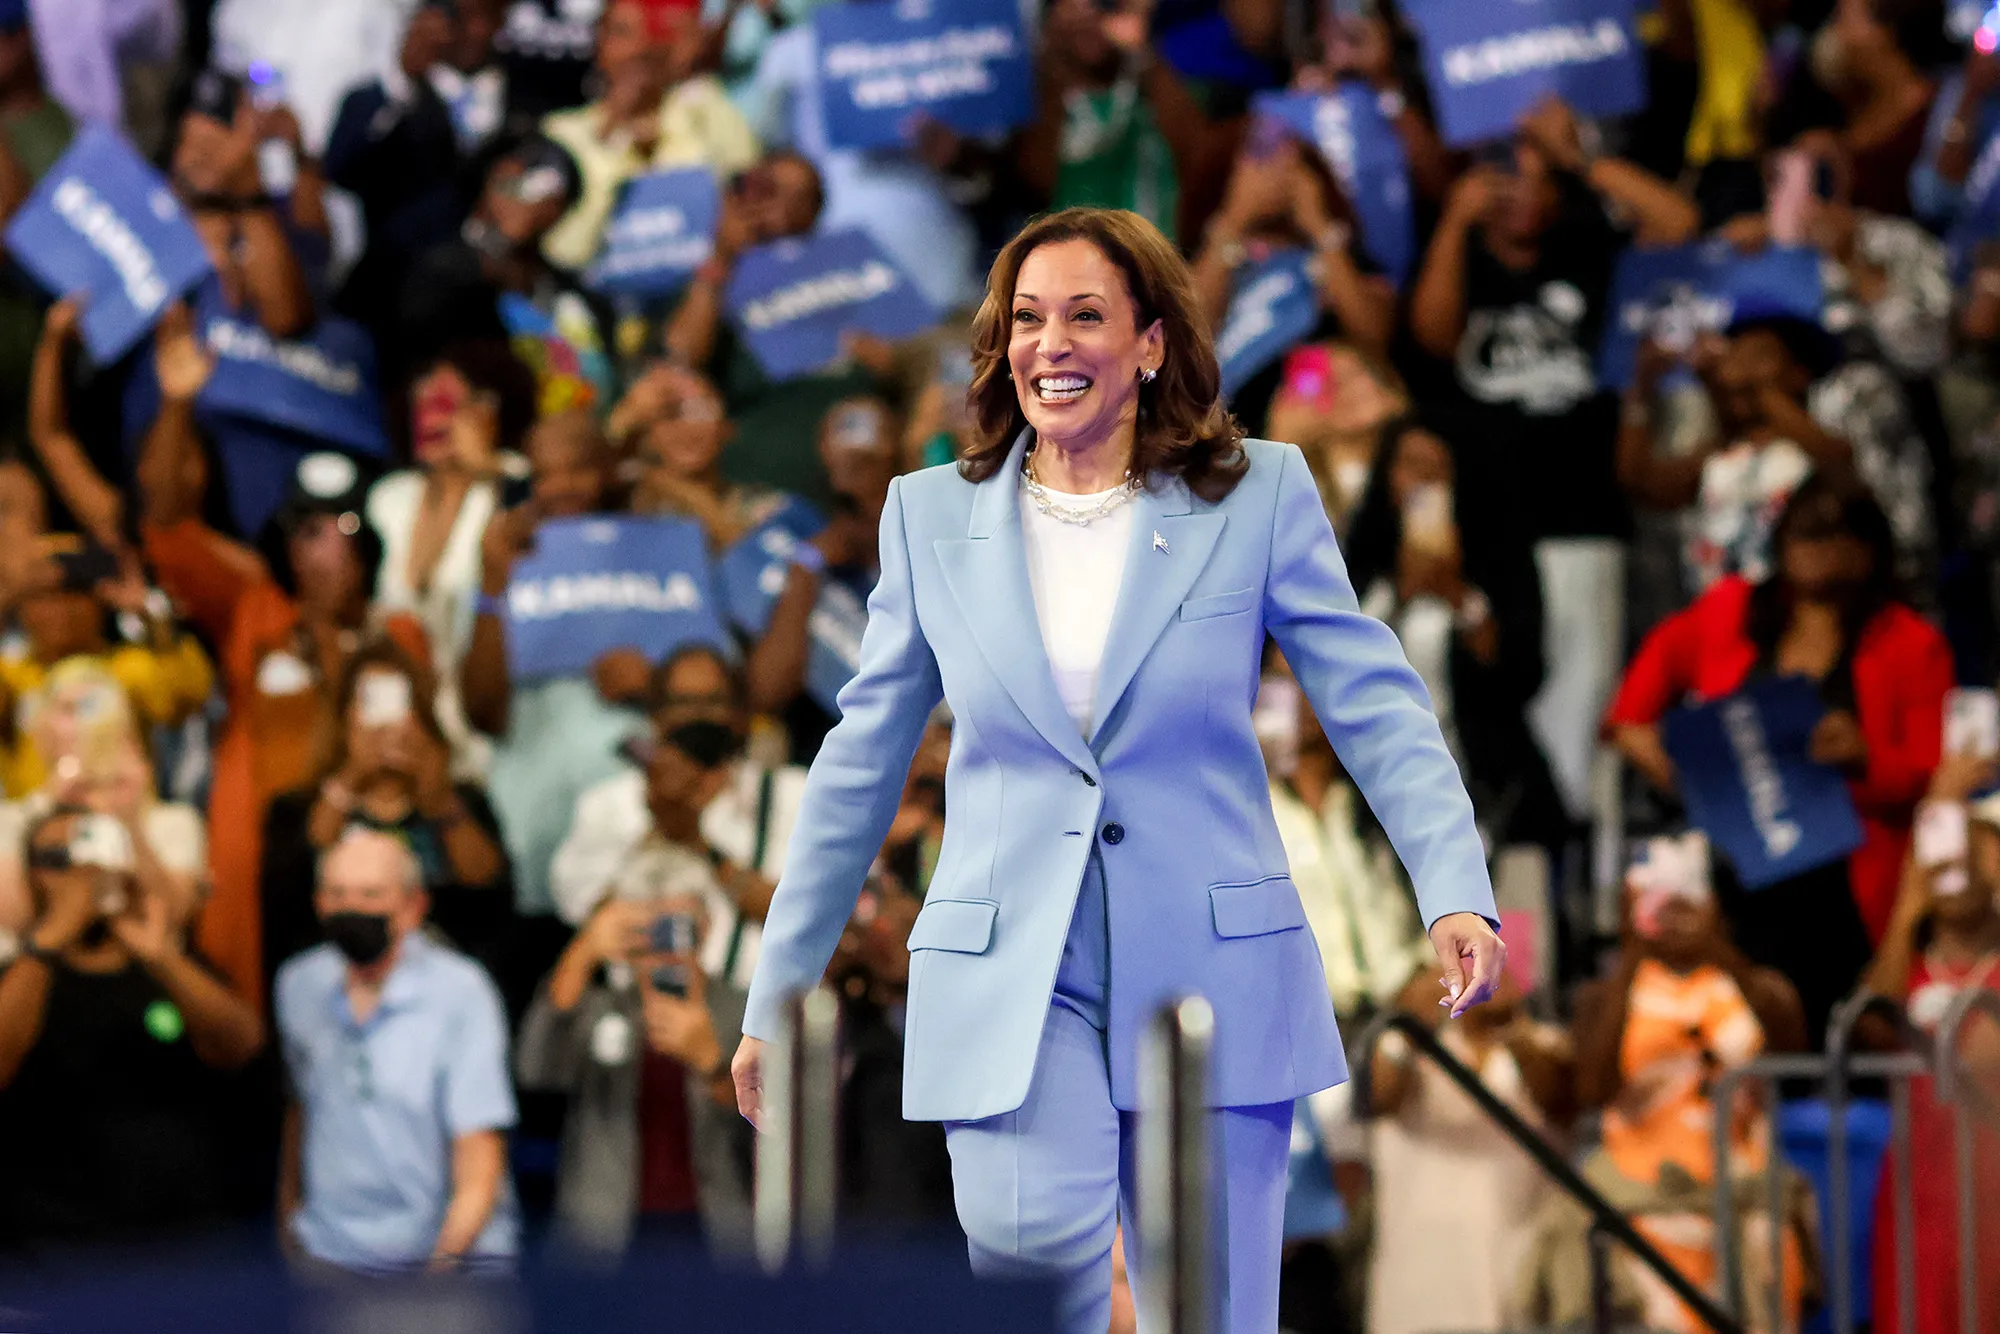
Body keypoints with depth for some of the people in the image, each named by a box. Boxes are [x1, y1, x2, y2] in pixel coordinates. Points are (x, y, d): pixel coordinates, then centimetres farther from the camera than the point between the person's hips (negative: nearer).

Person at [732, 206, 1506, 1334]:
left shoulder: (1260, 497, 2)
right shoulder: (933, 518, 7)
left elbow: (1376, 711, -1)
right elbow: (861, 767, 13)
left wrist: (1456, 894, -17)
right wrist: (777, 998, 13)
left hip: (1211, 981, 0)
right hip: (1008, 984, 0)